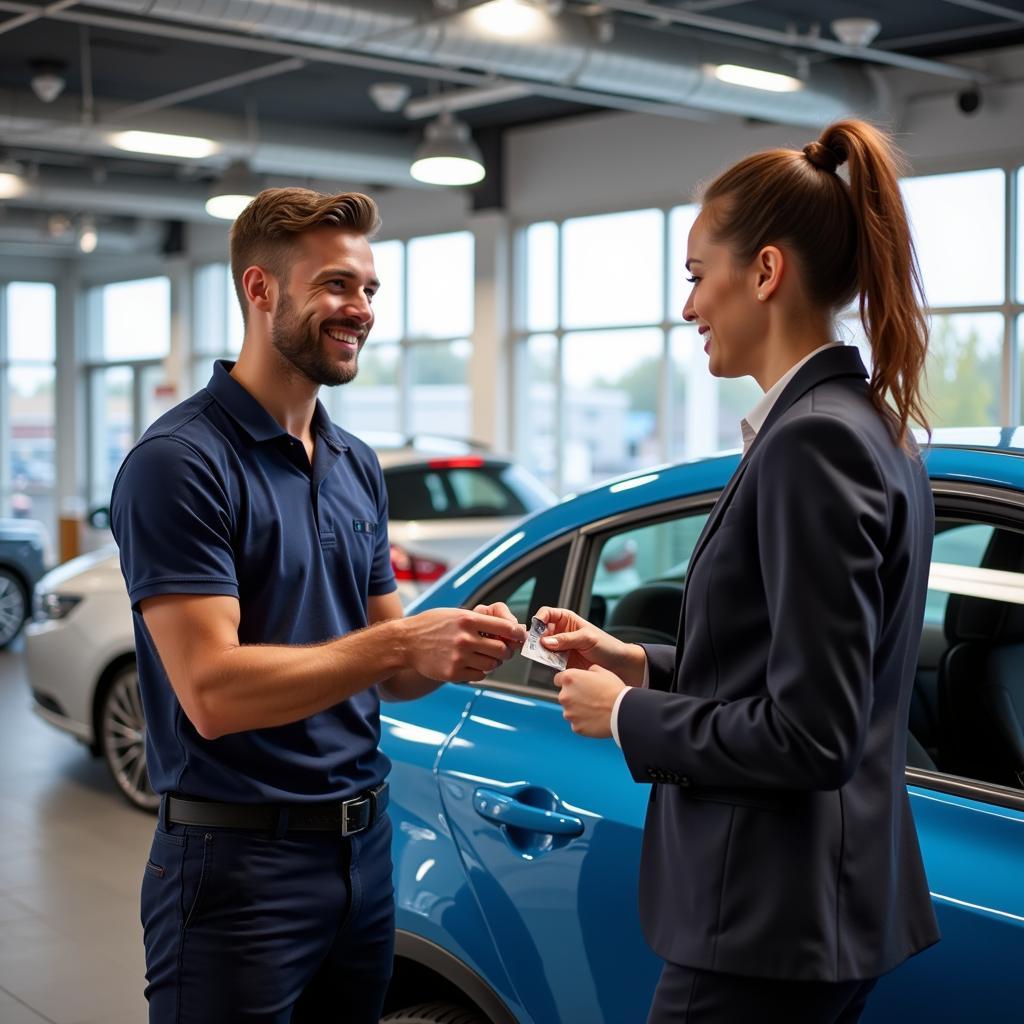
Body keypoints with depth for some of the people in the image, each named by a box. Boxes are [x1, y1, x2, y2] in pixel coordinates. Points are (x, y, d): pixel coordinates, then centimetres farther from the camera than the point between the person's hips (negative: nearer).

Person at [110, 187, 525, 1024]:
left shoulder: (357, 466, 10)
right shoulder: (180, 462, -13)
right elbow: (212, 691, -21)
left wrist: (456, 651, -8)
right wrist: (401, 642, -26)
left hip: (365, 848, 7)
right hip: (238, 860, -7)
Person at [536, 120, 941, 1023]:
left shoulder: (813, 442, -20)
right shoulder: (867, 425, 9)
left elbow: (809, 733, -22)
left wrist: (627, 716, -10)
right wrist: (641, 666, 9)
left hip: (769, 925, -9)